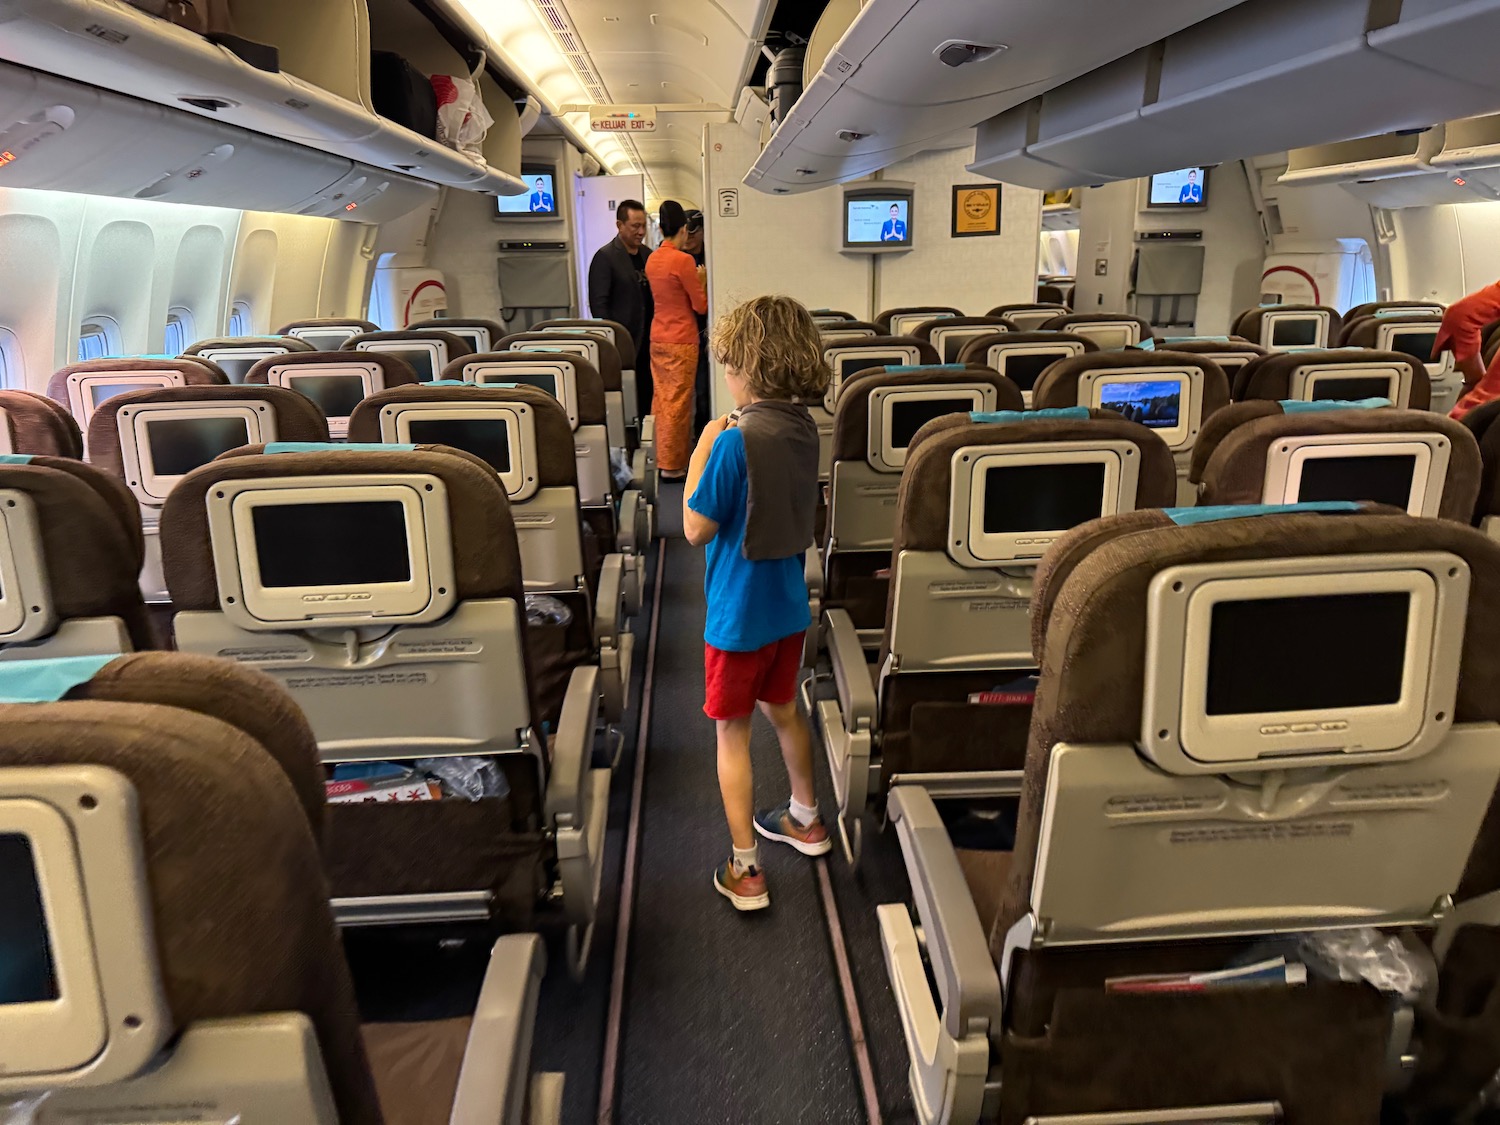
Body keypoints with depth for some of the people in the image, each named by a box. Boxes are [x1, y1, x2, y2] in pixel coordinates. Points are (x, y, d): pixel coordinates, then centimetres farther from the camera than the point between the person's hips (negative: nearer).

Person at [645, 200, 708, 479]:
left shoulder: (652, 260, 7)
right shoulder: (683, 260, -15)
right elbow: (701, 305, -10)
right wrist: (701, 280, 5)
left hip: (657, 337, 8)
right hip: (680, 340, -7)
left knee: (661, 399, 13)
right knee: (677, 403, -1)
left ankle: (659, 457, 21)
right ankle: (672, 465, 4)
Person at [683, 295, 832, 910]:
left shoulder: (736, 442, -24)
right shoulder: (803, 428, -1)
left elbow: (697, 528, -18)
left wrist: (701, 451, -10)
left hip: (738, 613, -7)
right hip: (788, 604, 7)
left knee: (732, 732, 6)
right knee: (783, 711, 25)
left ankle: (744, 870, 15)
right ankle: (805, 819, 43)